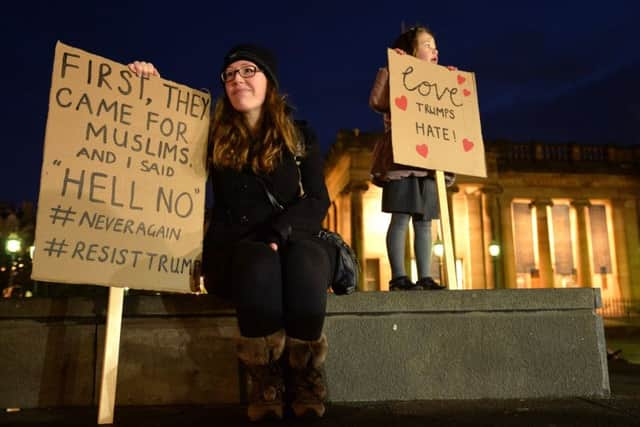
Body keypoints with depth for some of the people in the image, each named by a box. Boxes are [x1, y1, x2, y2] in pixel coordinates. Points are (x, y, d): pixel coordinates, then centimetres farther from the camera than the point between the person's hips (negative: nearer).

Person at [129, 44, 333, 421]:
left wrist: (277, 234, -17)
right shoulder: (215, 137, 10)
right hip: (235, 247, 0)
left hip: (293, 240, 0)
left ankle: (306, 375, -18)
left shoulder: (300, 135, 8)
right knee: (260, 264, -37)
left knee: (304, 260, -37)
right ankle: (266, 379, -18)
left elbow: (317, 200, 0)